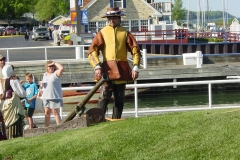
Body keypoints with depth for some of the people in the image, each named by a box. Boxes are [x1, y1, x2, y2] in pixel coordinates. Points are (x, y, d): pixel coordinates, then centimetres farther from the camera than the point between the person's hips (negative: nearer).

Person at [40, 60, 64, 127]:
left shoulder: (56, 73, -6)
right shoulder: (45, 75, 15)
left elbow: (61, 68, -26)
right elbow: (43, 83, 28)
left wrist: (55, 63, -13)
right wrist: (41, 85, 4)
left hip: (55, 96, -7)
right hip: (46, 97, 7)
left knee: (55, 113, -6)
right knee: (47, 113, 8)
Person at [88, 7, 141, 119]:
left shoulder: (125, 33, 11)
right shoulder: (102, 33, 8)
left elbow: (135, 50, 9)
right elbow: (92, 51, -1)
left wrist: (135, 67, -4)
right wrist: (97, 67, -15)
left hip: (122, 70, 2)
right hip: (107, 68, -2)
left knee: (120, 98, 6)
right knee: (104, 96, -13)